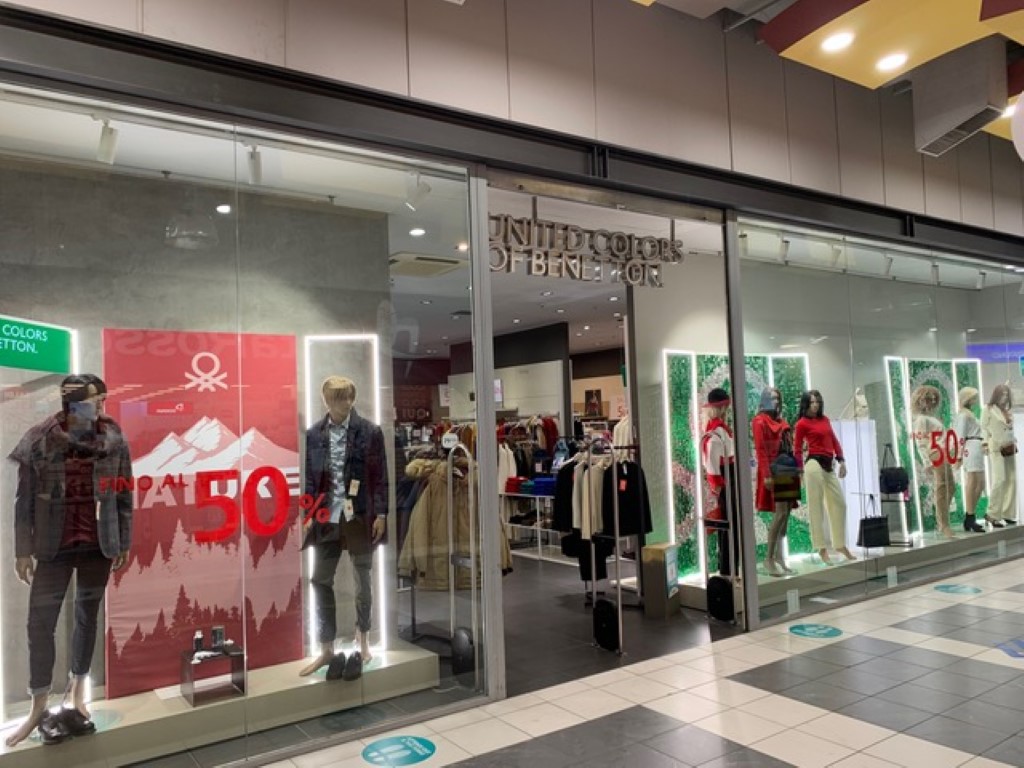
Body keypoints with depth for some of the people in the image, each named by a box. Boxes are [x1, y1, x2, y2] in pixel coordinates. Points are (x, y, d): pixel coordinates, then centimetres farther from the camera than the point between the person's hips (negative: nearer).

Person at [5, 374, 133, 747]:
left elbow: (124, 496, 2)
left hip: (98, 545, 1)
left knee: (87, 617, 12)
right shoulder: (39, 441, -7)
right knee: (40, 622, 1)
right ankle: (39, 708, 16)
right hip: (54, 546, -1)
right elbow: (24, 499, -2)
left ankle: (76, 693, 29)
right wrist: (23, 550, -2)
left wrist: (123, 543, 4)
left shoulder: (114, 441, -4)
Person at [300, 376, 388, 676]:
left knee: (362, 580, 12)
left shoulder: (370, 432, -5)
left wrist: (381, 514, -9)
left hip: (360, 516, -2)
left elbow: (380, 476, -5)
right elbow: (310, 476, 6)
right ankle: (326, 649, 17)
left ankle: (362, 640, 31)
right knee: (320, 581, 4)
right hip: (326, 517, 2)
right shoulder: (314, 434, 3)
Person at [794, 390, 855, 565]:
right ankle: (821, 547, 3)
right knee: (816, 507, -3)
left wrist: (841, 461, 8)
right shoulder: (802, 423, -2)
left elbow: (834, 441, 17)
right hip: (814, 464, -7)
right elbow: (797, 449, -3)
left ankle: (840, 545, 22)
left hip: (829, 465, 7)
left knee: (839, 504, 10)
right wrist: (801, 471, -7)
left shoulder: (825, 419, 16)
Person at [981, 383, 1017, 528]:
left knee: (1011, 480, 3)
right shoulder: (988, 409, -1)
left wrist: (1014, 443, 9)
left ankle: (1007, 513, 10)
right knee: (1000, 480, -14)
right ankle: (992, 514, -9)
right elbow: (983, 428, -3)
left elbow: (1010, 430, 18)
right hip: (996, 449, -6)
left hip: (1009, 449, 6)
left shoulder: (1007, 411, 15)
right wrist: (986, 444, -8)